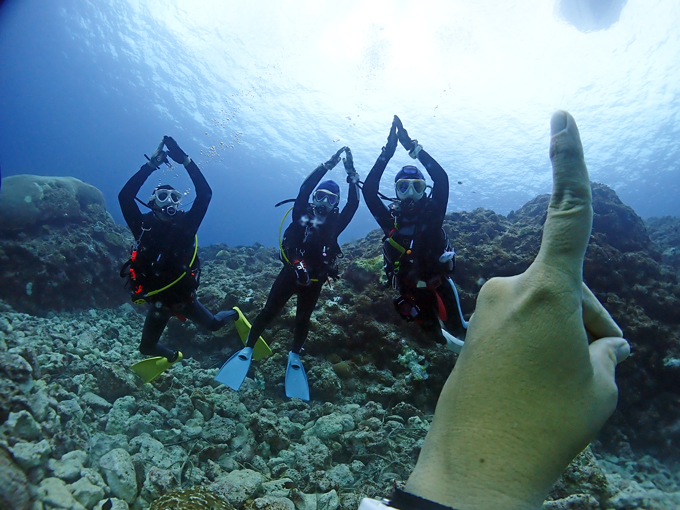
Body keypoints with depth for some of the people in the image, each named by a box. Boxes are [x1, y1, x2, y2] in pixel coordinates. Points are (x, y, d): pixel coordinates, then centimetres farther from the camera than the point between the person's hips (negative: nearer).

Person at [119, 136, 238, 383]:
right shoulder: (144, 225, -9)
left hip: (184, 296, -2)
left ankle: (234, 314, 39)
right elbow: (125, 196, -21)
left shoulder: (185, 225, -12)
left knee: (214, 324, 4)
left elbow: (205, 194, -20)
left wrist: (185, 160, -24)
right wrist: (151, 165, -24)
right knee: (147, 347, 9)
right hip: (158, 300, 2)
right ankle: (173, 356, 43)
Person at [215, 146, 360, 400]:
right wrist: (328, 164, -12)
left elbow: (354, 204, -2)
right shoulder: (302, 213, 0)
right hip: (291, 271, -1)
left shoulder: (335, 223, 5)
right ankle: (247, 350, 12)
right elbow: (305, 188, -11)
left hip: (314, 280, 2)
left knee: (303, 319, 11)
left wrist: (351, 175, -6)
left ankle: (294, 356, 28)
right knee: (269, 312, 0)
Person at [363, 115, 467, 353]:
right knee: (433, 332, 16)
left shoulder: (431, 214, -9)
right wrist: (388, 152, -20)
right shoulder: (391, 218, -7)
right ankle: (451, 342, 50)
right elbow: (369, 189, -16)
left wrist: (413, 147, -24)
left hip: (439, 282, -1)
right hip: (411, 290, 2)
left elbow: (442, 179, -21)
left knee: (459, 325, -9)